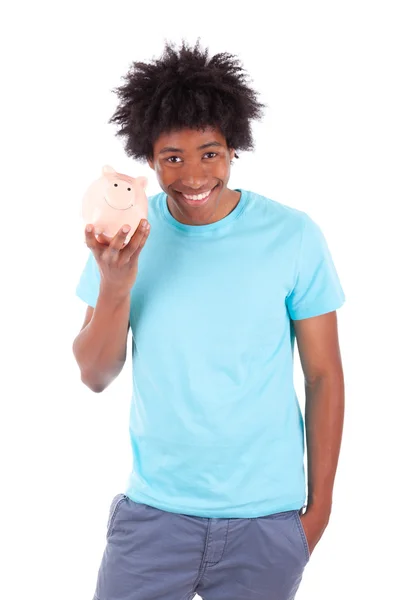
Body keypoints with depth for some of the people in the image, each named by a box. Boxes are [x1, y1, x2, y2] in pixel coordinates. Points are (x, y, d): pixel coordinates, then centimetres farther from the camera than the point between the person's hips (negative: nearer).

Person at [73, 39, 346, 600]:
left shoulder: (293, 236, -10)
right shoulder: (127, 234, -5)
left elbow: (324, 375, -4)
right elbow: (96, 376, -3)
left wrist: (320, 506, -1)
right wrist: (115, 285, -21)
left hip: (267, 519, -1)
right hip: (154, 511, 2)